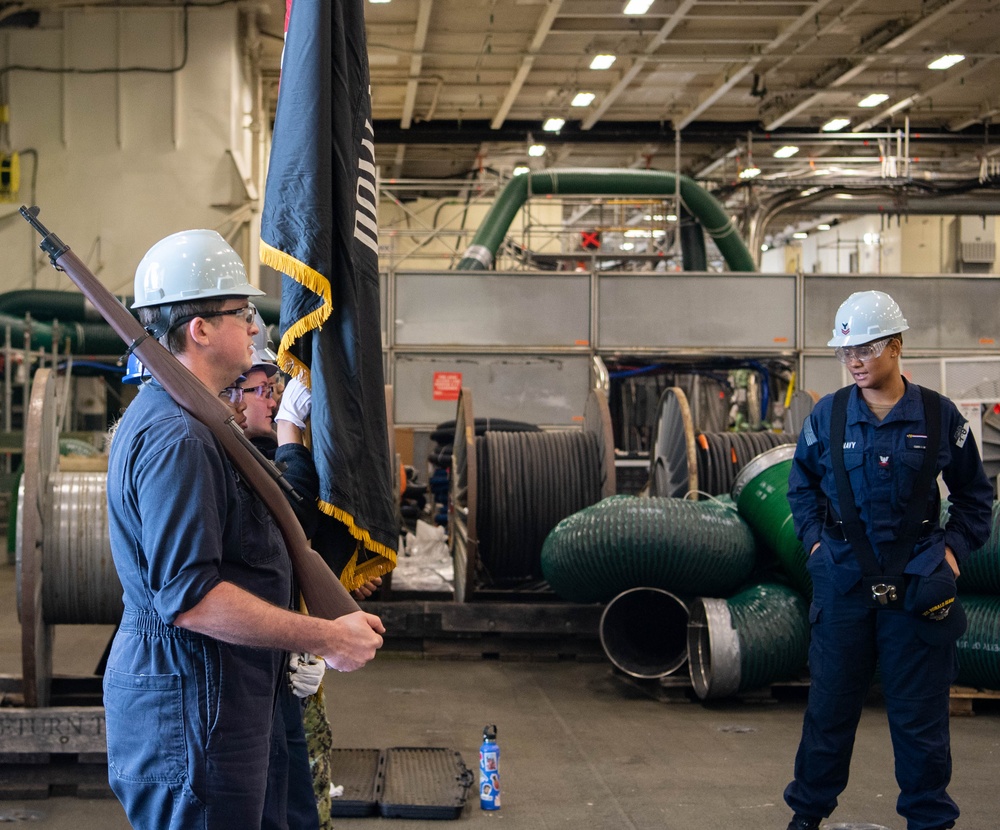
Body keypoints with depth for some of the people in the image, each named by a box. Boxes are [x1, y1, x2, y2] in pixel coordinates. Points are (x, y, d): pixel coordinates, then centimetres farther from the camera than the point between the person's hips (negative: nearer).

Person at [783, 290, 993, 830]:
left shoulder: (939, 416, -4)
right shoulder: (829, 416, 0)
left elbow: (974, 493, 9)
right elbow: (801, 485, 16)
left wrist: (955, 546, -1)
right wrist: (814, 538, 5)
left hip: (918, 583, -1)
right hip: (844, 581, 1)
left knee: (920, 711, 6)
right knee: (830, 704, 9)